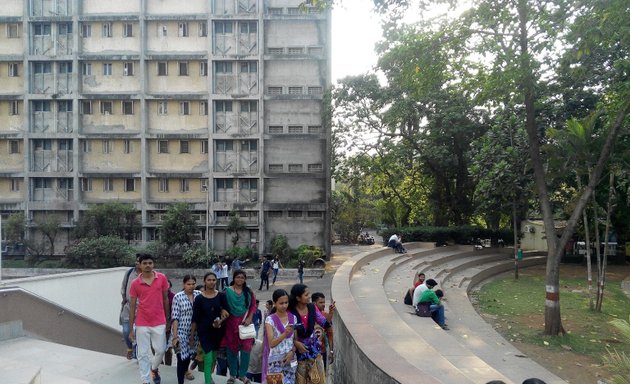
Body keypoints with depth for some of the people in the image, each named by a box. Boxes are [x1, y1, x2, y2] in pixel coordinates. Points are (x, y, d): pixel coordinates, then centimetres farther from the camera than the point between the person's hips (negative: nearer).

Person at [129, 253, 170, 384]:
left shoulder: (162, 278, -3)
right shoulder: (135, 283, -5)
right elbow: (132, 306, 1)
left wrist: (167, 319, 9)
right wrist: (131, 328, 1)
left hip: (159, 323, 1)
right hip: (142, 324, -1)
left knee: (161, 350, 8)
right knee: (143, 354, 4)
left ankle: (154, 368, 38)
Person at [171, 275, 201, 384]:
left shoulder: (199, 294, 1)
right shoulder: (178, 297, -9)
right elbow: (175, 317, -12)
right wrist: (175, 335, -17)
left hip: (193, 331, 4)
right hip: (181, 331, -4)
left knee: (189, 353, 21)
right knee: (182, 356, -7)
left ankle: (185, 370, 51)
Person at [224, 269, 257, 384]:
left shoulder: (248, 291, 2)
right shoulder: (227, 291, -5)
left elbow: (253, 305, 4)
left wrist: (249, 318, -7)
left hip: (245, 322, 1)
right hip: (231, 322, -1)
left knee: (246, 348, -4)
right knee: (232, 348, 10)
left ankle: (242, 375, 13)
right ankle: (233, 374, 26)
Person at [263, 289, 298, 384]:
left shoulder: (293, 318, 4)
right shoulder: (270, 320, -7)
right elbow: (271, 343, -13)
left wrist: (291, 352, -10)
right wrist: (285, 334, -27)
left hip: (290, 360, 3)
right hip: (275, 361, -3)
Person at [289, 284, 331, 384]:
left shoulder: (312, 307, -6)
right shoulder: (290, 312, -21)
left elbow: (325, 324, -3)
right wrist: (295, 343, -24)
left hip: (313, 348, 4)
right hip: (299, 350, -4)